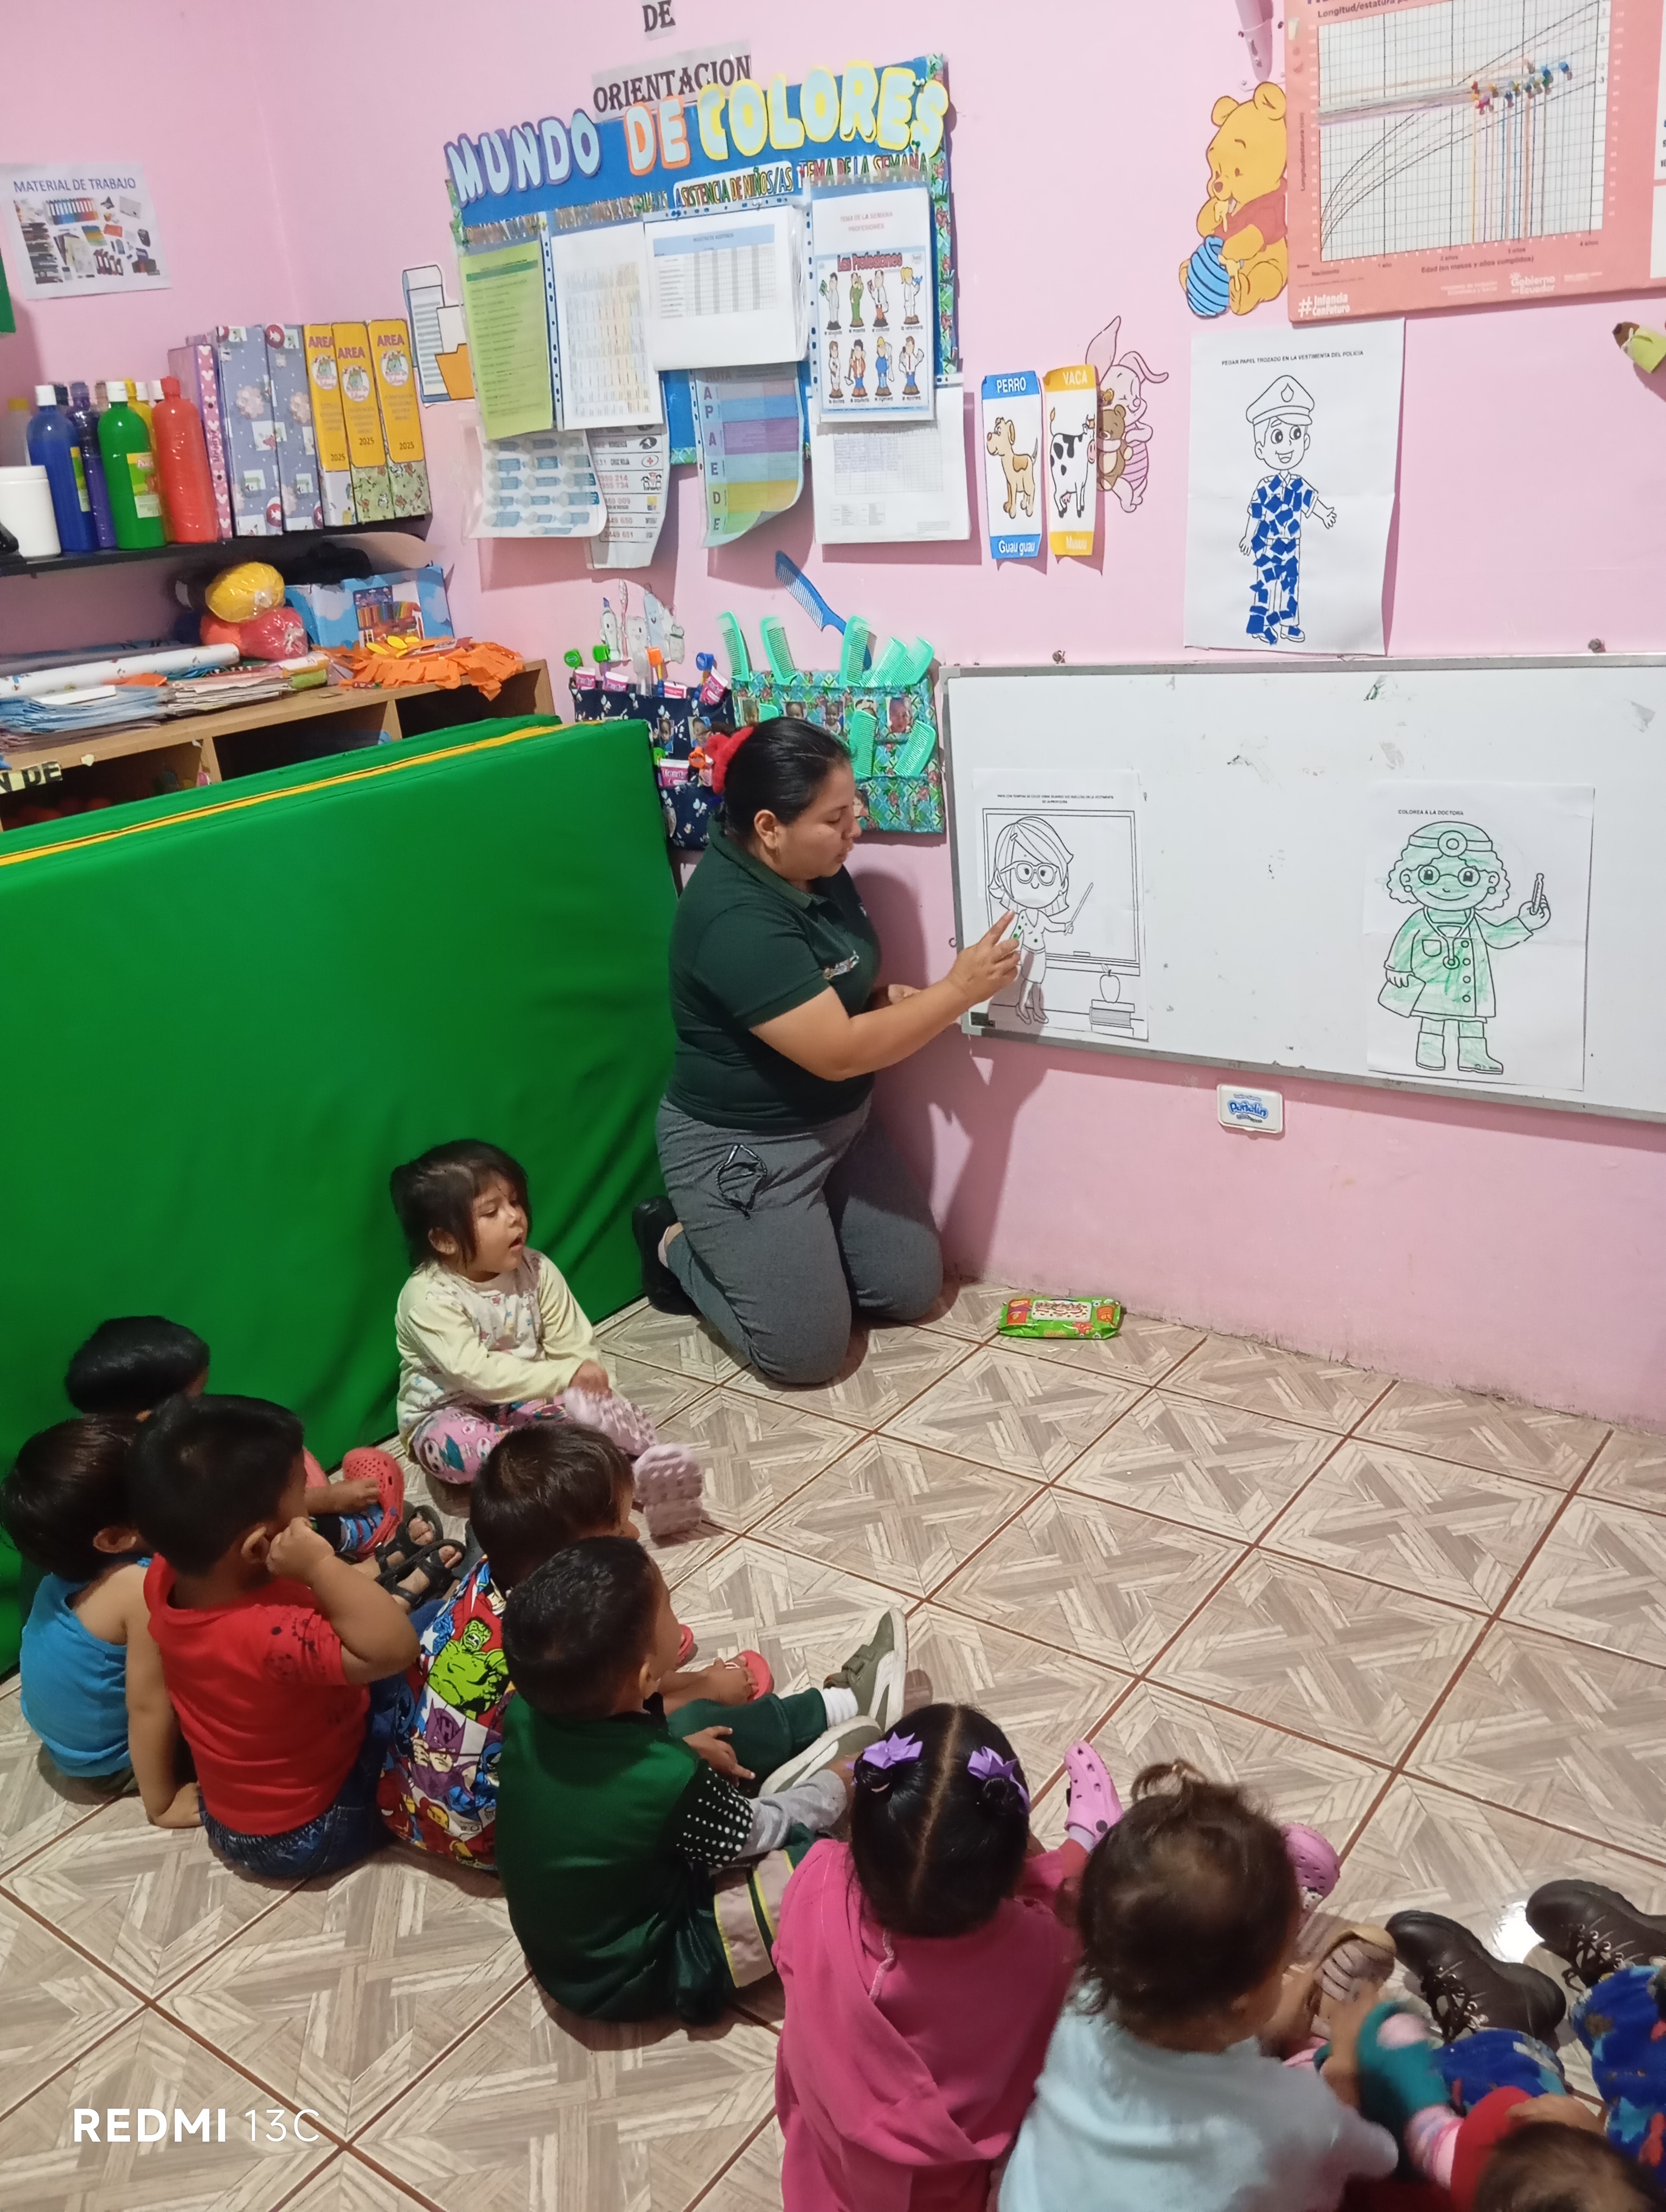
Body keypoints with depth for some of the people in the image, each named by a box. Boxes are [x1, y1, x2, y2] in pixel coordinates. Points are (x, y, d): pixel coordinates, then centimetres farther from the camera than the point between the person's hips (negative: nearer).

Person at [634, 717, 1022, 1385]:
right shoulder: (735, 919, -31)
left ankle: (761, 1244, 25)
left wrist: (895, 999, -6)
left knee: (912, 1290, 10)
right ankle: (679, 1246, 17)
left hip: (839, 1125, 9)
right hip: (741, 1150, -9)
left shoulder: (815, 870, -2)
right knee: (807, 1352, -3)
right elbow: (838, 1052, -31)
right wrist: (959, 990, -25)